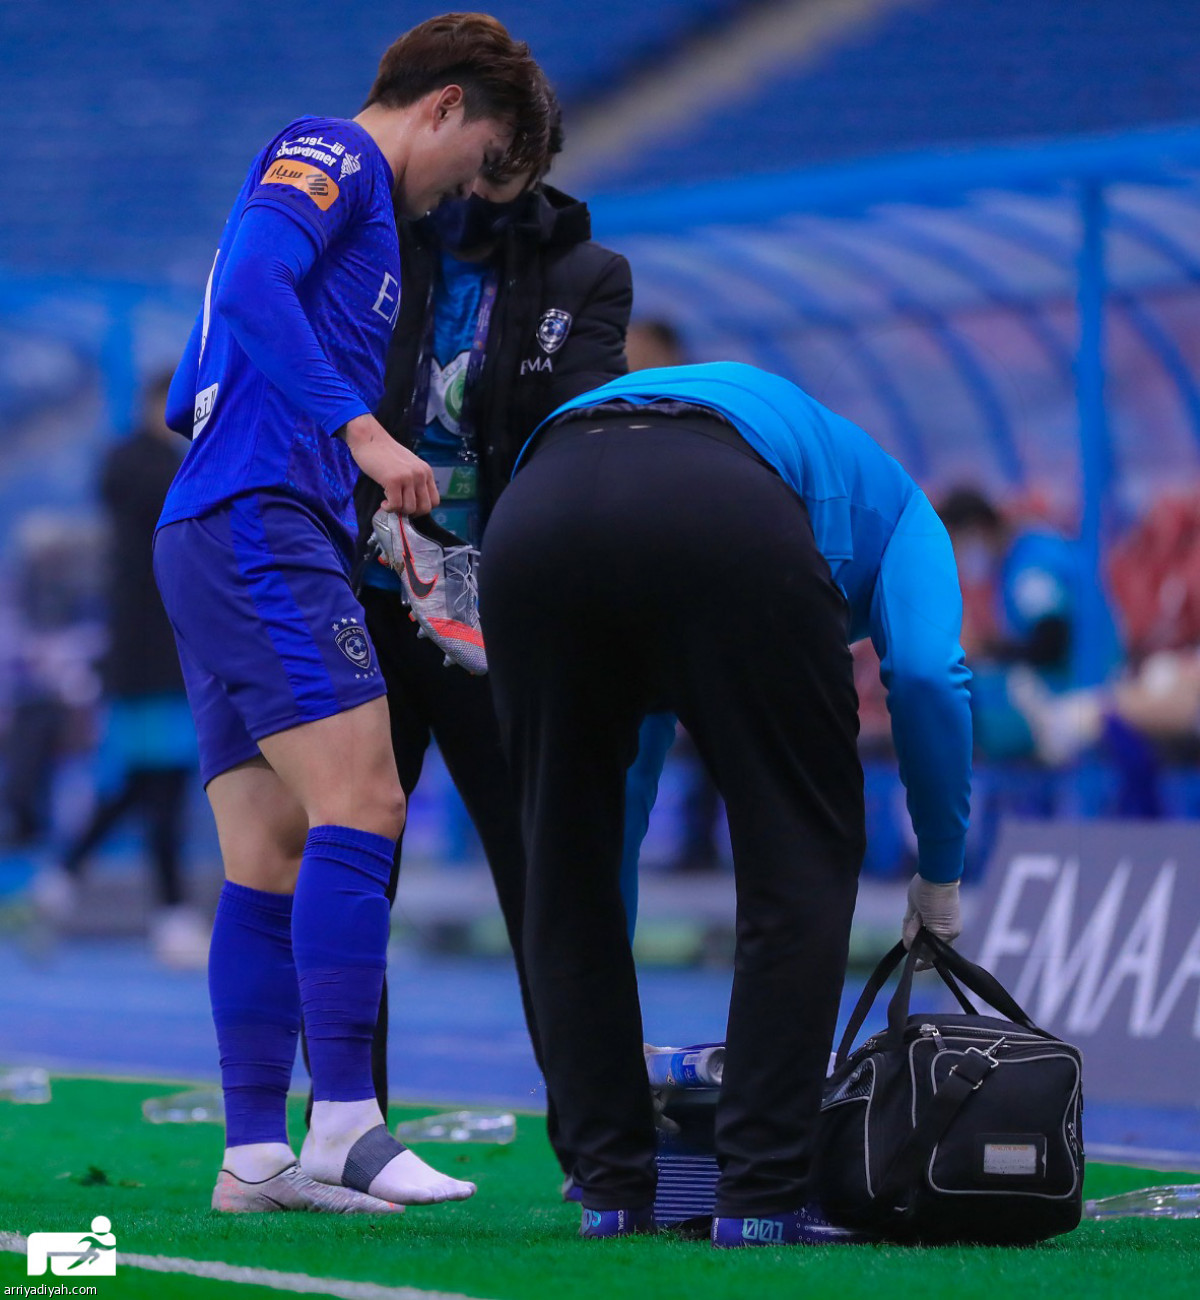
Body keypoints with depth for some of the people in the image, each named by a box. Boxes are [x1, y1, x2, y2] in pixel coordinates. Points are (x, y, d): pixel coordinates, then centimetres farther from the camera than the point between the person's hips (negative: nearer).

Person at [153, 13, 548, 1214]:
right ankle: (345, 1124, -24)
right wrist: (364, 431, -23)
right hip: (257, 519, -10)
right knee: (360, 800, -18)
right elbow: (249, 284, -20)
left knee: (272, 864, 4)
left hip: (206, 536, 10)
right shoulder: (331, 153, 1)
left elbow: (189, 398, 28)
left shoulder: (350, 188, 29)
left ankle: (254, 1154, 0)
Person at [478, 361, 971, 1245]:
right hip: (723, 523, -4)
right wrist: (941, 879, 24)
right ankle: (761, 1196, 7)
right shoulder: (886, 502, 37)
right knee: (803, 860, 10)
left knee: (566, 873, 19)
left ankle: (613, 1186, 19)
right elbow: (928, 673, 12)